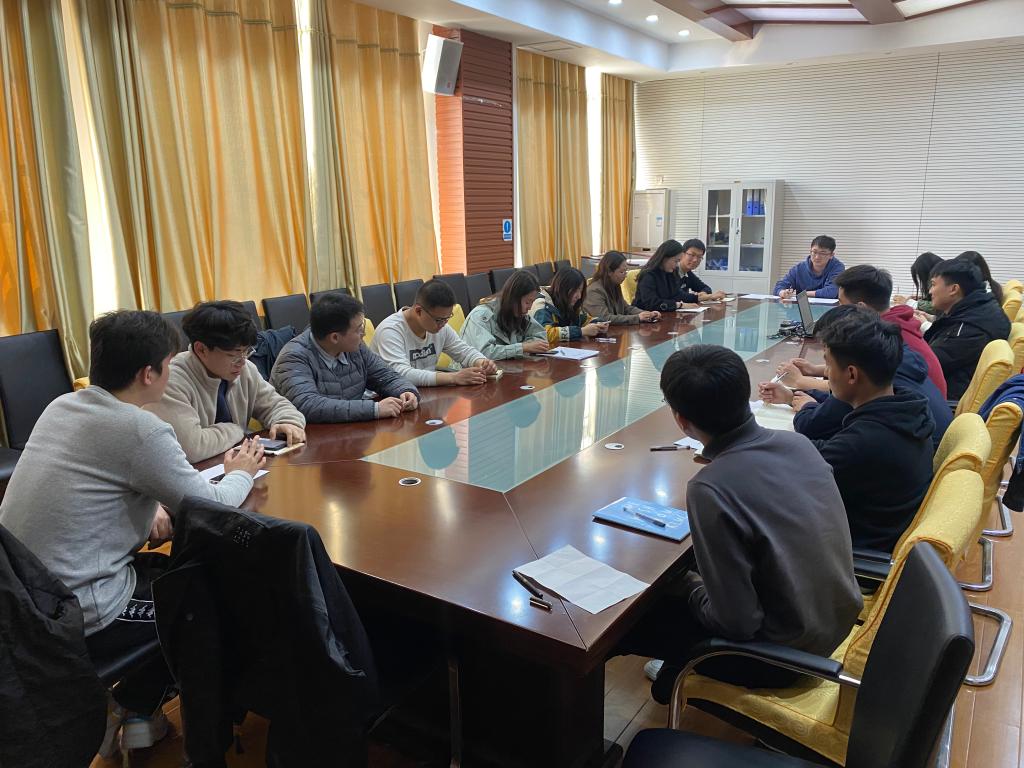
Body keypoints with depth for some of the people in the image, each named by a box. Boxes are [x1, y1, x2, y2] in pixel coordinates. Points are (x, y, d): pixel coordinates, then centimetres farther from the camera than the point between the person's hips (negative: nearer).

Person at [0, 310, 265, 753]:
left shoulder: (61, 407, 4)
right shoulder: (140, 429, -22)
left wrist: (148, 507, 3)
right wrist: (240, 474, 8)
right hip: (74, 615, -8)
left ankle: (131, 709, 30)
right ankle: (132, 709, 26)